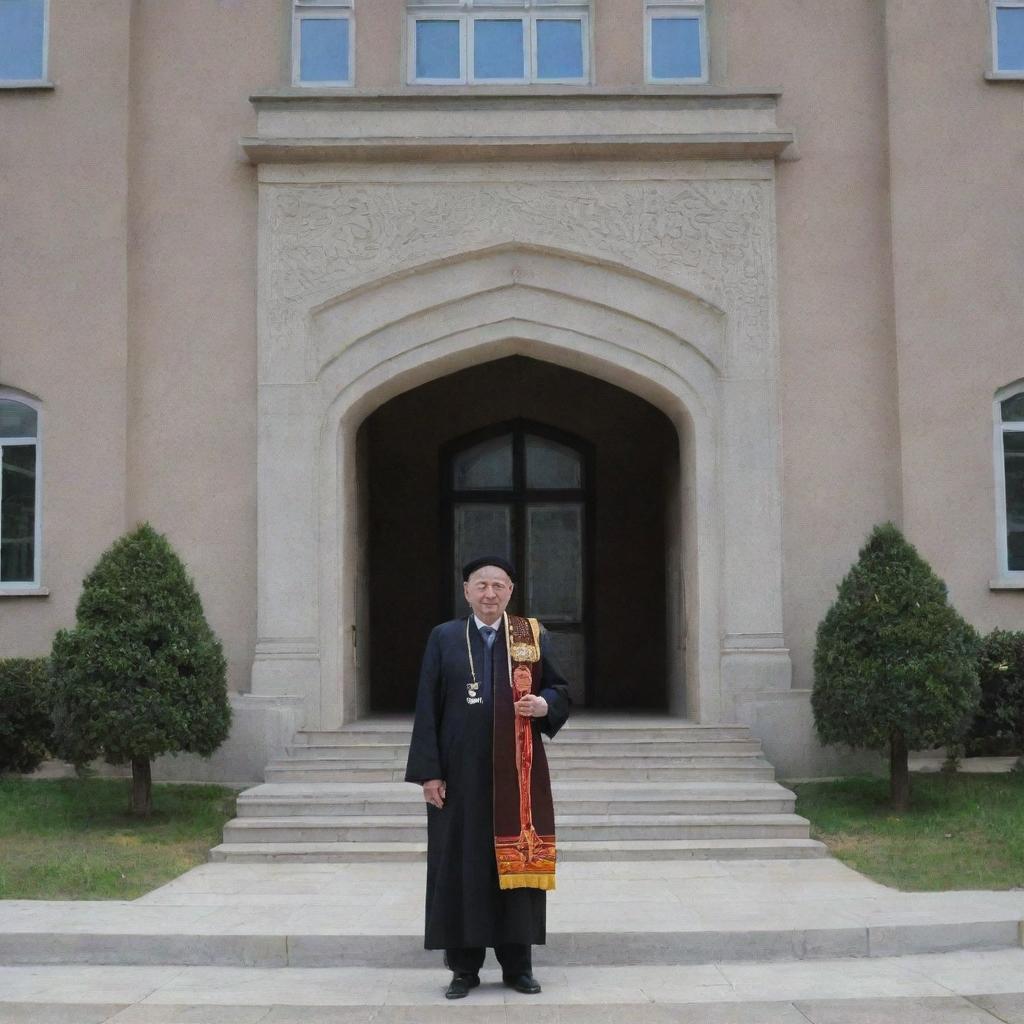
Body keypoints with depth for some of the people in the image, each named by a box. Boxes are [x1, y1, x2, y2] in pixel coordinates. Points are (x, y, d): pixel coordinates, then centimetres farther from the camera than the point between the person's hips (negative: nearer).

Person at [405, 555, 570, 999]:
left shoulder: (533, 636, 6)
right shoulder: (444, 638, 3)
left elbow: (561, 689, 11)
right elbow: (427, 708, 1)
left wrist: (545, 704, -13)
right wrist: (428, 772, -6)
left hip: (517, 772, 1)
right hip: (461, 772, -1)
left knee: (517, 861, 4)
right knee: (461, 863, 2)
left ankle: (518, 965, 16)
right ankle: (464, 967, 14)